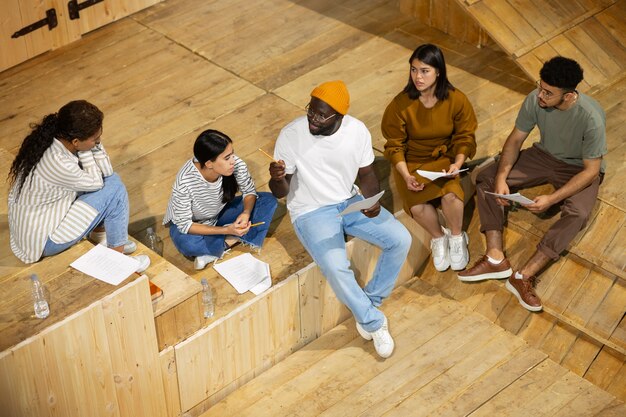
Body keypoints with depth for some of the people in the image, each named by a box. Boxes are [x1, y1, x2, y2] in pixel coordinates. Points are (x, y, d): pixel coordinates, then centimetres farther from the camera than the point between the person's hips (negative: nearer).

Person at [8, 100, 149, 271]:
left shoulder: (54, 138, -8)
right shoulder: (57, 163, -35)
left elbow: (106, 172, -3)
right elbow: (96, 183, -16)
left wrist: (95, 144, -18)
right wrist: (87, 150, -16)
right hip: (41, 241, -9)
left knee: (110, 178, 5)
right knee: (114, 189, -12)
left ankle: (99, 233, 20)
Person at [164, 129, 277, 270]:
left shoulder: (236, 165, -27)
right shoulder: (184, 183, -36)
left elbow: (249, 192, -8)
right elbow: (185, 225, -27)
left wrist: (246, 213, -30)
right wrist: (226, 230, -34)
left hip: (220, 213, 5)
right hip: (187, 223, -4)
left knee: (268, 200, -13)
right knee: (187, 244, -38)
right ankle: (231, 240, -9)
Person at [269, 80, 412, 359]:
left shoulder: (357, 131, -11)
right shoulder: (291, 135, -19)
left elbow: (366, 174, 4)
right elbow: (280, 192, -11)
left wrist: (372, 200, -17)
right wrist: (277, 178, -36)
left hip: (350, 202, 4)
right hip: (311, 212, -4)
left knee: (401, 240, -15)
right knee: (336, 267, -29)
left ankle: (369, 304, 5)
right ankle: (373, 321, -4)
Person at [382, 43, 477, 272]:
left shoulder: (456, 100, -13)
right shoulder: (401, 104, -16)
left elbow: (465, 137, -3)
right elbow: (394, 146, -9)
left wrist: (457, 163, -21)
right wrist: (406, 176, -23)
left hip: (445, 159, 0)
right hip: (411, 163, 0)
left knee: (451, 195, -30)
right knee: (417, 206, -27)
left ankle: (457, 237, 1)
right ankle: (438, 237, 6)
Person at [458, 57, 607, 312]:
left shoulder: (591, 117, -33)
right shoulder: (535, 100, -21)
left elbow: (591, 170, -26)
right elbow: (515, 139, -9)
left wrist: (552, 199, -35)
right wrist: (501, 178, -25)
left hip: (578, 169, -5)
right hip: (544, 156, 5)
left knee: (577, 213, -35)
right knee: (487, 179, -14)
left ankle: (524, 276, -35)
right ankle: (496, 259, -23)